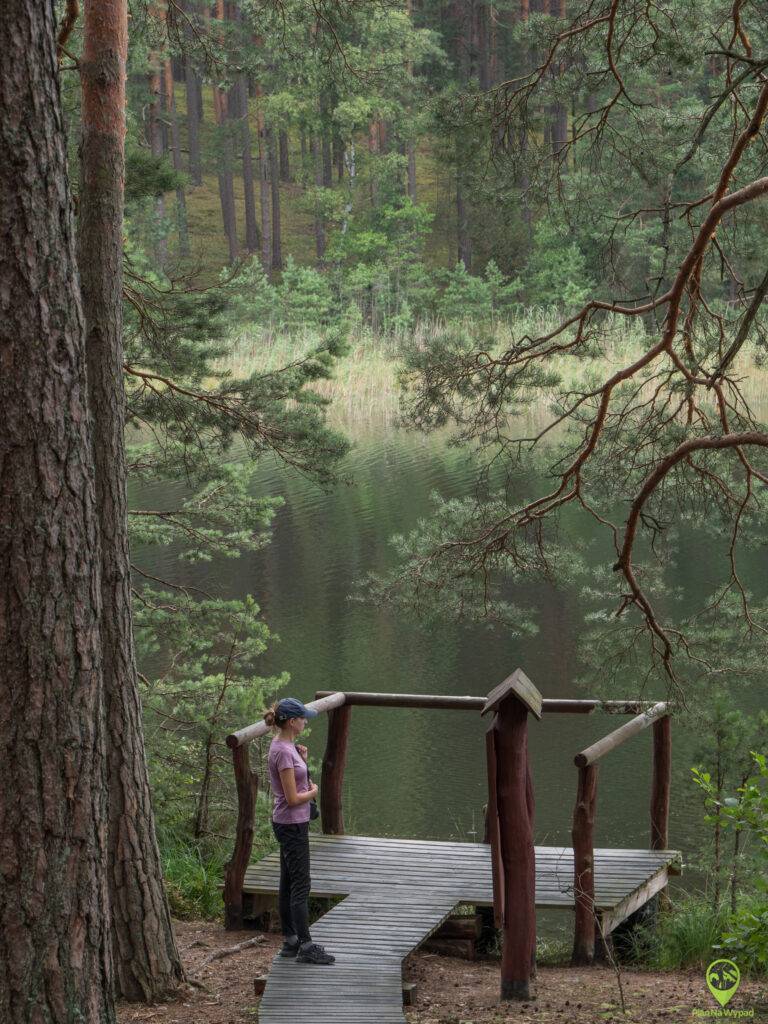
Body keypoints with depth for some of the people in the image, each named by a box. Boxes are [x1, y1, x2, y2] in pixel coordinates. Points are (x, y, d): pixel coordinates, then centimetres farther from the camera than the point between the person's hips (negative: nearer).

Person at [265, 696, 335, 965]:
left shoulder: (287, 746, 8)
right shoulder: (283, 752, -21)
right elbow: (293, 798, -22)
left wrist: (303, 760, 4)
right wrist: (313, 792, -4)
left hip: (292, 824, 10)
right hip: (292, 825, -10)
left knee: (289, 883, 14)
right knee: (301, 885, -6)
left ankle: (290, 941, 20)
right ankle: (306, 947, -3)